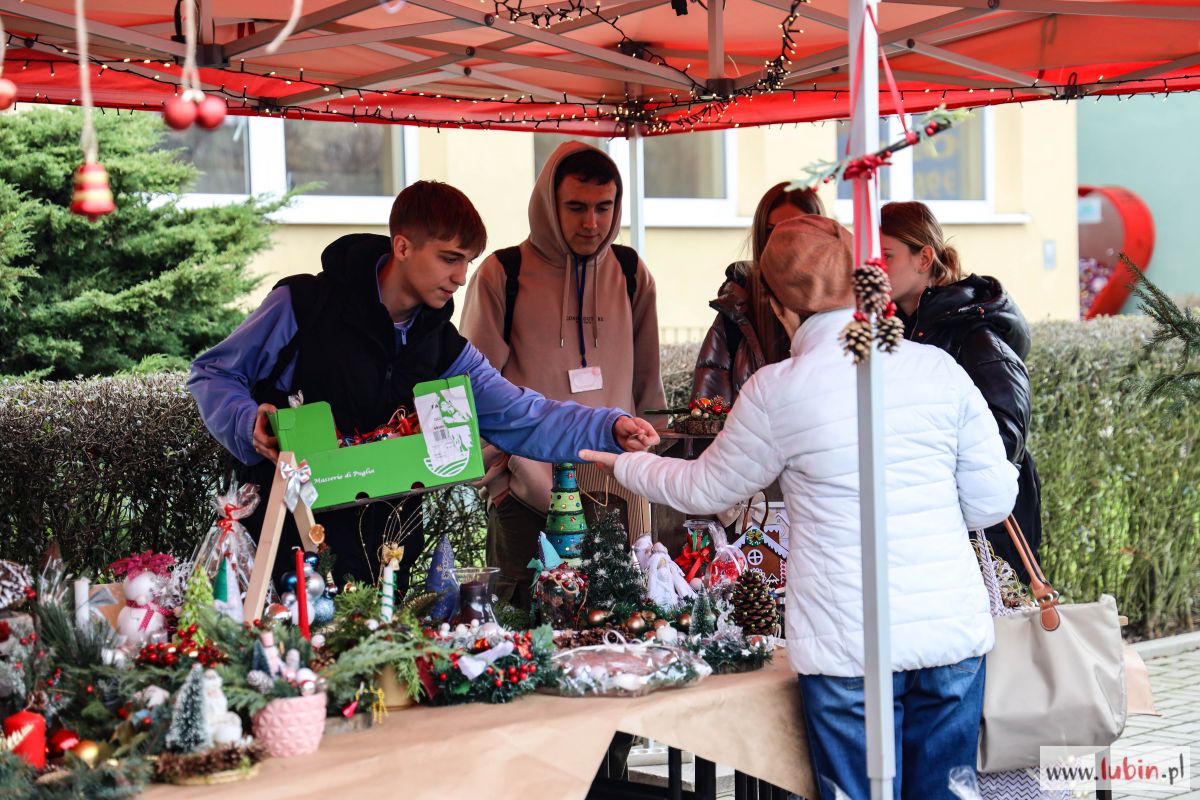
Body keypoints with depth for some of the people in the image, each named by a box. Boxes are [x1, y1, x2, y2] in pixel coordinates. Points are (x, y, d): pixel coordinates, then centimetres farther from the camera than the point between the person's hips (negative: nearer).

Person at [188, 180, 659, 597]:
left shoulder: (442, 348, 5)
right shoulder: (303, 306, -10)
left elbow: (523, 419, 1)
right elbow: (211, 374, -1)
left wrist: (609, 429, -13)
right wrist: (249, 424, -21)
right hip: (288, 543, -4)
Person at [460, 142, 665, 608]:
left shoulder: (631, 274, 9)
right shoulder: (501, 275, -2)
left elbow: (647, 382, 14)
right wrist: (499, 475, -4)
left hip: (618, 495, 3)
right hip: (528, 499, -3)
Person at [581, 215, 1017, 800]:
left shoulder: (776, 391, -5)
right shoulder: (937, 368, 1)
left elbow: (705, 489, 11)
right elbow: (992, 499, 4)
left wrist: (623, 464, 28)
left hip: (849, 646, -3)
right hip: (954, 632, 3)